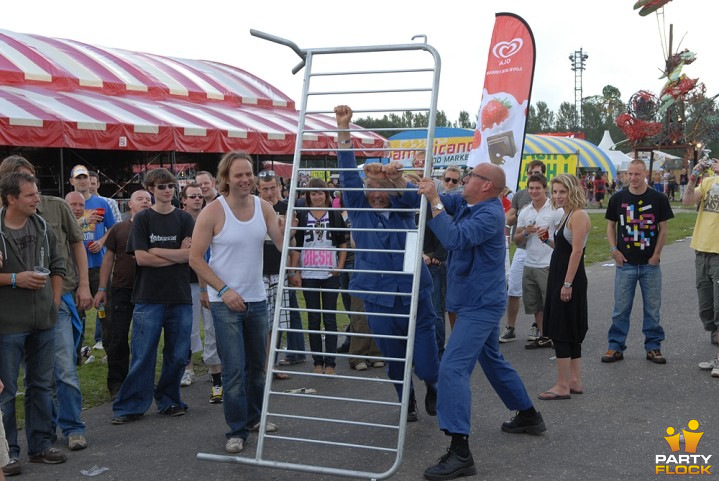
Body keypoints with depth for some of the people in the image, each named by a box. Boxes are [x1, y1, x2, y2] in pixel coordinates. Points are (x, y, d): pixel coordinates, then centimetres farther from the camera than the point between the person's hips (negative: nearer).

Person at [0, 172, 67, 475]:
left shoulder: (43, 228, 7)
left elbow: (57, 266, 16)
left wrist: (55, 302, 8)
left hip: (43, 322, 6)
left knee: (41, 386, 14)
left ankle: (41, 446, 25)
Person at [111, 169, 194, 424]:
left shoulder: (184, 219, 7)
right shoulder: (142, 219, 3)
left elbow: (190, 254, -5)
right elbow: (140, 257, -7)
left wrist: (156, 251, -7)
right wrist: (175, 255, -5)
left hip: (180, 297, 2)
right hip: (149, 297, -2)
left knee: (178, 355, 7)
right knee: (143, 355, -1)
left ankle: (168, 400, 22)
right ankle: (130, 407, 8)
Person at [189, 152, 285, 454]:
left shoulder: (263, 207, 1)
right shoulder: (213, 212, -12)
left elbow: (283, 247, -2)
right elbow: (195, 258, -11)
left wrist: (287, 227, -24)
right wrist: (224, 290, -16)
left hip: (257, 300, 5)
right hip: (226, 301, -5)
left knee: (257, 365, 17)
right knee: (234, 369, -6)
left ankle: (254, 417, 34)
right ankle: (236, 431, 4)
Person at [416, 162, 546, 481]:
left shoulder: (489, 214, -22)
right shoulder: (466, 204, 5)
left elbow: (455, 238, -34)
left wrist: (434, 200, -31)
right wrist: (424, 188, -17)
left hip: (480, 304, -10)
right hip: (479, 301, 11)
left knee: (453, 368, -18)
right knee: (492, 359, 26)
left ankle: (460, 452, -21)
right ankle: (528, 416, 42)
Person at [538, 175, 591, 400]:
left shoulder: (578, 215, -14)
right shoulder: (567, 215, 15)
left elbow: (576, 251, -21)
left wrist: (567, 284, -23)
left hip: (570, 279, -10)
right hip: (559, 277, 10)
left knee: (560, 332, -7)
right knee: (570, 333, 13)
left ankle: (563, 386, -2)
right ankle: (575, 381, 20)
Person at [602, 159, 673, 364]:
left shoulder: (658, 199, 0)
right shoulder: (618, 199, 3)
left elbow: (663, 228, 3)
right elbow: (611, 226, 10)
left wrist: (656, 254, -4)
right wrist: (614, 250, -2)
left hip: (650, 264, 0)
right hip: (625, 263, 0)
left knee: (652, 308, 7)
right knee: (621, 308, 4)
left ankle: (653, 347, 17)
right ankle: (616, 347, 12)